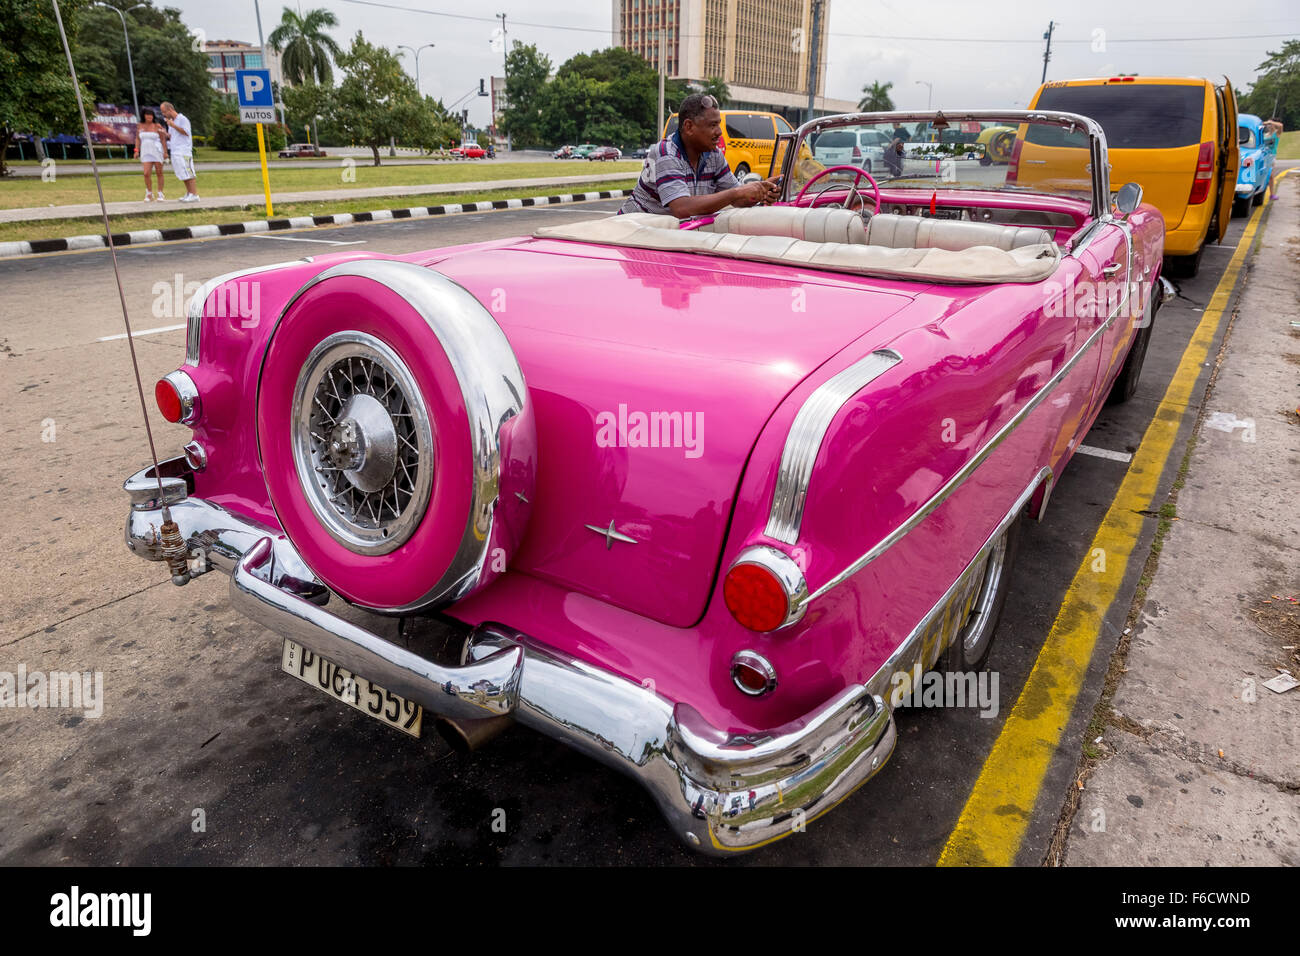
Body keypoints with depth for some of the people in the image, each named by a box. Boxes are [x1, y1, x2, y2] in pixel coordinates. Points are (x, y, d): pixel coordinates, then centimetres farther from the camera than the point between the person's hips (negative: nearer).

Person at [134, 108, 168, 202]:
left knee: (159, 173, 1)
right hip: (146, 153, 2)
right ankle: (149, 194, 8)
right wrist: (137, 151, 1)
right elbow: (138, 139, 11)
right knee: (146, 174, -7)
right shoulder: (139, 126, 6)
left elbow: (163, 139, -4)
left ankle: (160, 194, 12)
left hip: (157, 152, -2)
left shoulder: (157, 126, -4)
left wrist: (165, 152, -12)